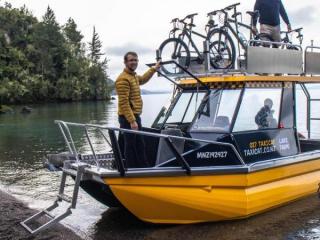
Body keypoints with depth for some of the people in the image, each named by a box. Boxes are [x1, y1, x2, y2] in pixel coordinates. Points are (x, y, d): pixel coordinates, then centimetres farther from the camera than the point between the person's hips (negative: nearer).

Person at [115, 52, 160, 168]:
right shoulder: (123, 79, -17)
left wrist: (154, 69, 42)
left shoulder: (133, 76, 14)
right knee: (130, 146, -3)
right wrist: (132, 121, -27)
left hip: (135, 116, 10)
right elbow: (124, 103, -23)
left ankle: (144, 168, 29)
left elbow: (142, 79, 40)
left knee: (140, 145, 18)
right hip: (128, 118, -10)